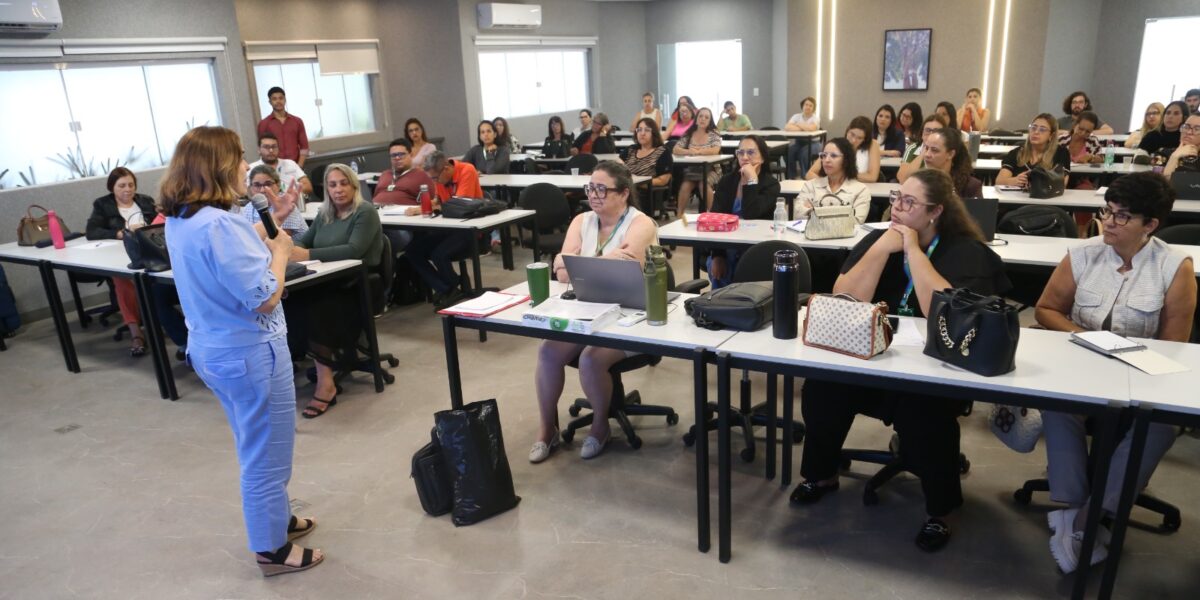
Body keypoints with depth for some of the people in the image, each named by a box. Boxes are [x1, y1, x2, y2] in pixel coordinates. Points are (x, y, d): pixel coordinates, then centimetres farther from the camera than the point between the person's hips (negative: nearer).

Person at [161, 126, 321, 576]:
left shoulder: (178, 221, 3)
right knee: (266, 453, 8)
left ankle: (275, 519, 44)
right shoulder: (218, 225, -27)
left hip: (212, 349, 10)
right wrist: (280, 251, -11)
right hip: (249, 352, -10)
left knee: (256, 448, 26)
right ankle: (272, 548, 25)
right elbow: (264, 298, -27)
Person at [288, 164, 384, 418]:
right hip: (328, 283, 6)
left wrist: (309, 255, -24)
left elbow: (354, 250, -19)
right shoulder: (324, 214, 19)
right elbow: (304, 240, 13)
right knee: (292, 301, -25)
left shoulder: (365, 212, -5)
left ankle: (325, 382, -27)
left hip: (358, 287, -6)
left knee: (310, 307, -32)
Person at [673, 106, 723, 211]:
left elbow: (715, 151, -18)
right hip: (692, 169, 2)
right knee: (685, 186, -26)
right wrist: (689, 151, -21)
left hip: (710, 169, -2)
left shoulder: (714, 134, 0)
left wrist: (696, 151, -19)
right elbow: (675, 150, -3)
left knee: (704, 184, -32)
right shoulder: (688, 134, 7)